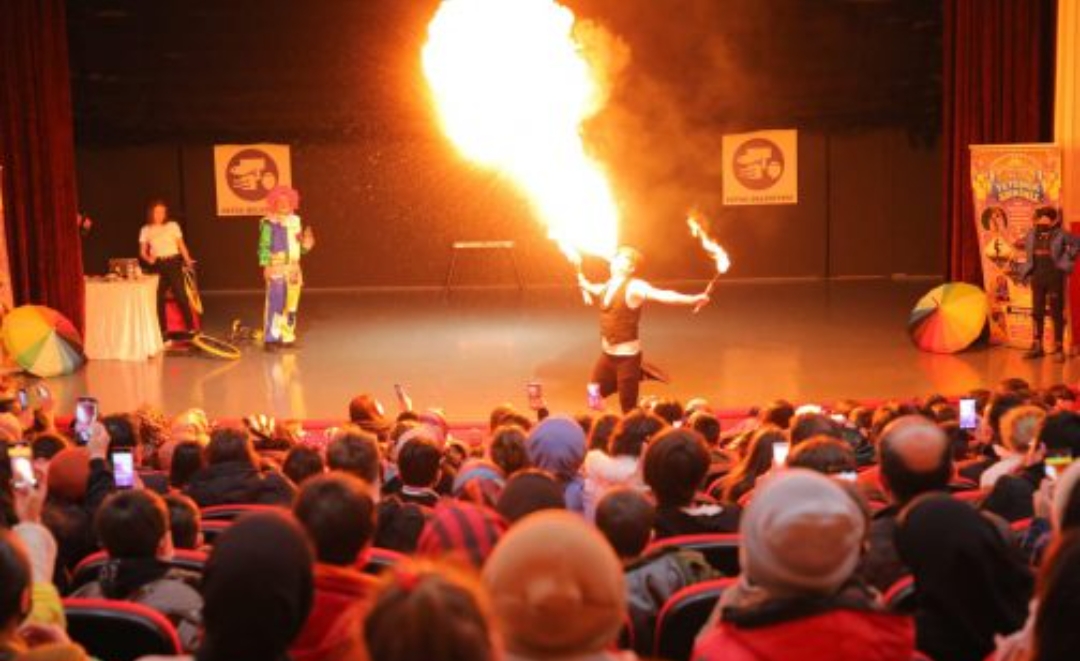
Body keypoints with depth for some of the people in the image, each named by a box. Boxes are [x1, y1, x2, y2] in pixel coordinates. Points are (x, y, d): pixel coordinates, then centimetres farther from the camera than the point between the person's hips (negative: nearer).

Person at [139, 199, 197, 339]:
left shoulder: (173, 226, 5)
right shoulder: (146, 230, 8)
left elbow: (181, 245, 5)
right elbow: (142, 251, 8)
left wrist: (187, 260, -7)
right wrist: (148, 259, -13)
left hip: (173, 263, -2)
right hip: (158, 265, 2)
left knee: (181, 295, -8)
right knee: (158, 298, 1)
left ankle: (191, 327, -1)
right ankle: (162, 330, 11)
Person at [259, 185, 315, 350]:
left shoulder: (295, 221, 12)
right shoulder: (269, 223, -6)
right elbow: (264, 246, -10)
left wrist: (306, 245, -3)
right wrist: (265, 266, -18)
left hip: (293, 269, 7)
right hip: (276, 268, -7)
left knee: (291, 305, 9)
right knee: (275, 302, -11)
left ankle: (286, 336, 17)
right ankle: (270, 338, -9)